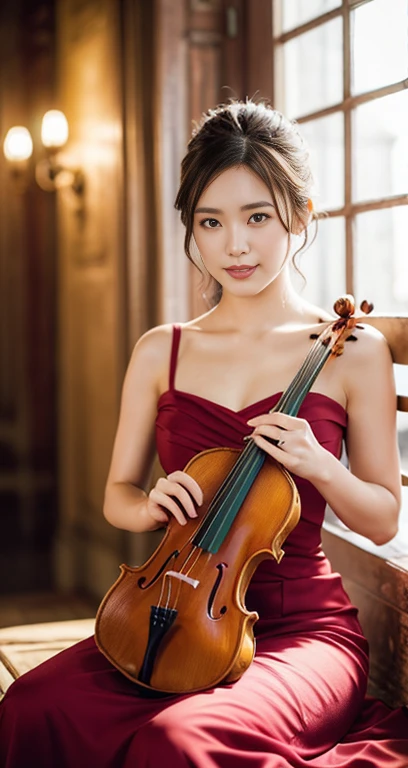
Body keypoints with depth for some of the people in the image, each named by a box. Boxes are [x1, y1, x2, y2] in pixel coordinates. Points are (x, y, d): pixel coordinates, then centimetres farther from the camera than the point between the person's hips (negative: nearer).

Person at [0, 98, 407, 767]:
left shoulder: (353, 351, -1)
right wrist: (149, 506, -9)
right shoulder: (159, 353, 8)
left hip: (301, 627, -3)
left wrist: (318, 465, -15)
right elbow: (116, 495, 15)